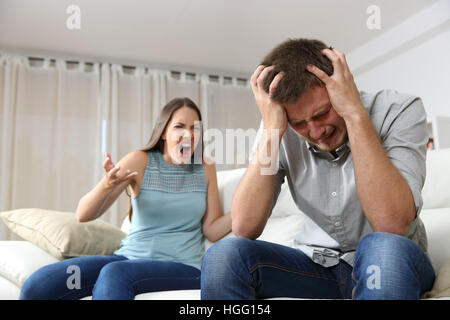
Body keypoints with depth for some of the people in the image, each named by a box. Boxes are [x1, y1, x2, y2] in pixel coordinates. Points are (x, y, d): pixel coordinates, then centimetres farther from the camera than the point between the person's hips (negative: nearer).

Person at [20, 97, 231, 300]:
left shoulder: (205, 170, 7)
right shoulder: (140, 161, 1)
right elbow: (83, 215, -8)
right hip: (129, 256, 2)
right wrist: (107, 185, -29)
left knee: (114, 273, -35)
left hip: (182, 268, -1)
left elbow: (212, 231, 2)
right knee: (35, 286, -17)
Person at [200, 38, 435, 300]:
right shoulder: (280, 130, -9)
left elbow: (392, 226, -30)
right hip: (315, 264, 1)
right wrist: (271, 130, -24)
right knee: (224, 256, -24)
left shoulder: (400, 111, -16)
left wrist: (355, 113, -30)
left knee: (383, 248, -35)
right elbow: (244, 229, -19)